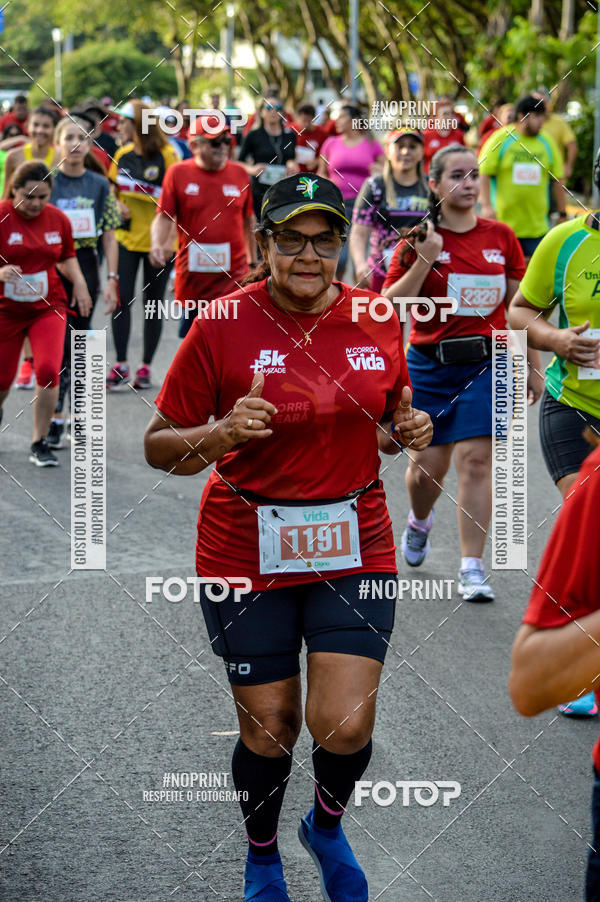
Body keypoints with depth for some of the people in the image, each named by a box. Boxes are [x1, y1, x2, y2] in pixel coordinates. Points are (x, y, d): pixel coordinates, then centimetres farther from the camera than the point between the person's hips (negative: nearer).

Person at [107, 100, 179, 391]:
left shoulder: (166, 155, -11)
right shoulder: (122, 154, 5)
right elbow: (113, 189, 17)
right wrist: (118, 206, -3)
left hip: (158, 239, -4)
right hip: (126, 236, 4)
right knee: (121, 298, -4)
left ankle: (146, 367, 15)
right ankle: (120, 366, 2)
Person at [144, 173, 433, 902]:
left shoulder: (378, 323, 0)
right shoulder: (221, 329, -10)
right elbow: (159, 446, -5)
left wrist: (408, 432, -5)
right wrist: (223, 433, -24)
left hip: (354, 547, 2)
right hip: (246, 554, -2)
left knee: (345, 726, -7)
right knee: (269, 730, 5)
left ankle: (327, 827, 28)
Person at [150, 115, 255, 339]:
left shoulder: (239, 174, 7)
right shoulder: (178, 173, 0)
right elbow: (164, 216, -1)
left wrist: (253, 261, 21)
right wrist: (157, 245, -19)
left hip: (233, 278, 0)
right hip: (192, 276, 0)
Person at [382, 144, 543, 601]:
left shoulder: (501, 237, 4)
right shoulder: (421, 239, -2)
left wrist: (533, 366, 11)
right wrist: (424, 260, -19)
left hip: (488, 362, 1)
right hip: (430, 363, 0)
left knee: (476, 459, -11)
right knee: (429, 464, 5)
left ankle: (473, 568, -7)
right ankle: (419, 521, 41)